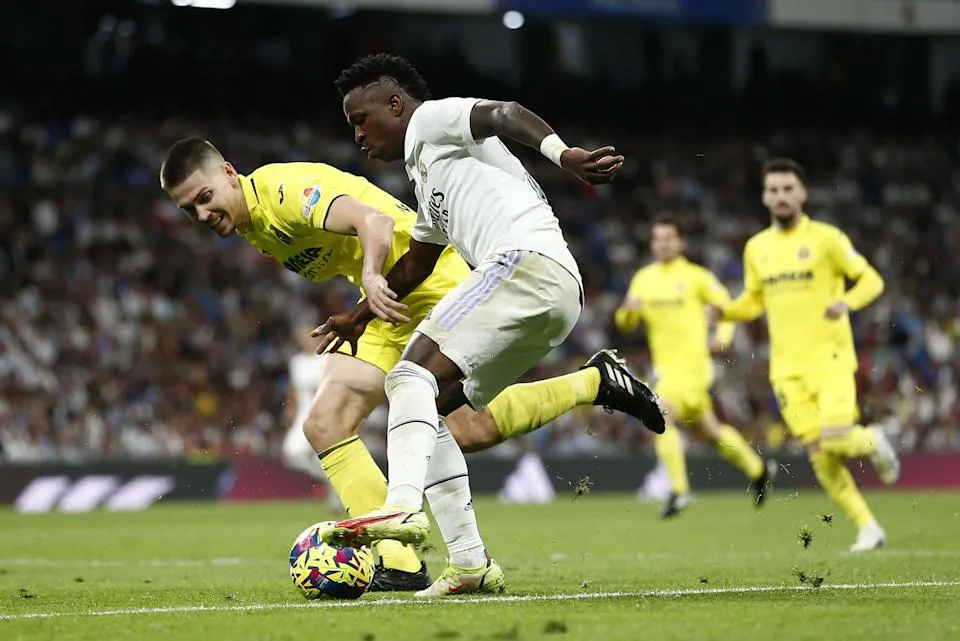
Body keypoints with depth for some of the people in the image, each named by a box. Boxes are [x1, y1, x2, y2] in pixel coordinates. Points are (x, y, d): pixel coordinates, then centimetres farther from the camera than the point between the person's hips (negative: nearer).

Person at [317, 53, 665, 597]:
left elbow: (505, 114, -14)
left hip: (527, 259, -9)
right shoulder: (429, 174, 35)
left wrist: (563, 154, -33)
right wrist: (360, 317, 58)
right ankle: (470, 563, 5)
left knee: (413, 373, -20)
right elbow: (415, 265, 47)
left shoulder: (432, 120, 7)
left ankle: (403, 506, -41)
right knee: (424, 412, 11)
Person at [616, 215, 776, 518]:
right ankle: (757, 469, 36)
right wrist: (628, 310, -12)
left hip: (692, 364, -6)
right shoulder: (643, 279, 9)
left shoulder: (696, 276, -5)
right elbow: (626, 323, 10)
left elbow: (727, 305, 2)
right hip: (664, 366, 6)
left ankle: (679, 490, -18)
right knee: (710, 431, 16)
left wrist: (722, 337, -14)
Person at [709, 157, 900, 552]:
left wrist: (847, 302, -22)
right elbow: (754, 300, 20)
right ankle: (868, 528, 9)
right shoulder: (756, 248, 9)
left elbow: (871, 280, -1)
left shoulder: (826, 238, -4)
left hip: (830, 359, -4)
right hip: (787, 368, 4)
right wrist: (726, 312, 0)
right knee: (818, 454, -3)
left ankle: (874, 442, 15)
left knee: (836, 440, -21)